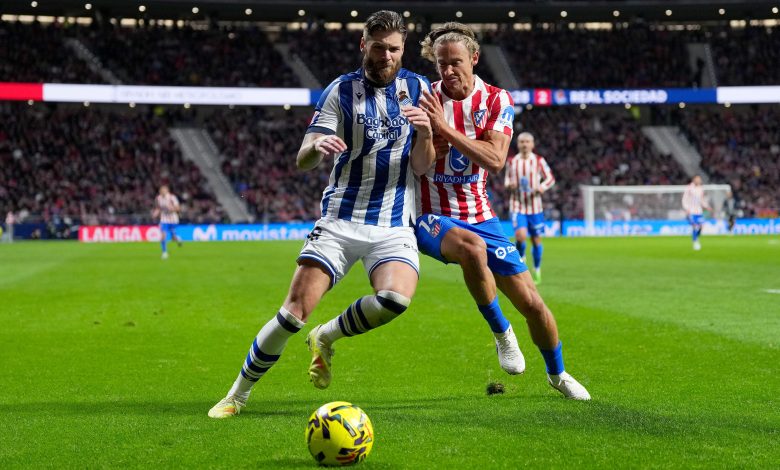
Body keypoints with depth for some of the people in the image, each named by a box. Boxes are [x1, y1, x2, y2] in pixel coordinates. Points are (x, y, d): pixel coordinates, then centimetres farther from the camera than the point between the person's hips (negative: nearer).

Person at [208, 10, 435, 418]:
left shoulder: (417, 89, 5)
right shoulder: (342, 91, 1)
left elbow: (421, 166, 1)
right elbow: (302, 160, -5)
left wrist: (425, 133, -20)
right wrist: (316, 147, -29)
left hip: (394, 225, 1)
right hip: (339, 220, -1)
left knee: (397, 297, -29)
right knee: (295, 310, -13)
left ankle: (326, 338, 2)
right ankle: (238, 395, 7)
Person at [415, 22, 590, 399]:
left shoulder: (496, 100, -2)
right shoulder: (423, 99, -5)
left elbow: (495, 160, -17)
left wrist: (446, 129, -23)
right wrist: (426, 145, -20)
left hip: (479, 215, 3)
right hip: (431, 216, -2)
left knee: (531, 302, 1)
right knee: (472, 247, -39)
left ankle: (557, 373, 31)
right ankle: (501, 332, -14)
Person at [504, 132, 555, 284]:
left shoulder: (539, 161, 1)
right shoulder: (512, 162, 5)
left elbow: (550, 178, 5)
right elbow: (507, 180, 17)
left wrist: (542, 187, -15)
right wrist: (509, 184, -8)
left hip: (534, 206, 0)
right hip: (517, 206, 0)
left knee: (536, 240, 5)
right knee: (520, 235, -21)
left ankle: (537, 270, 24)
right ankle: (520, 257, 11)